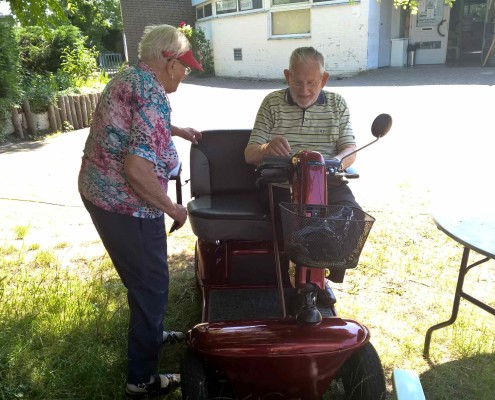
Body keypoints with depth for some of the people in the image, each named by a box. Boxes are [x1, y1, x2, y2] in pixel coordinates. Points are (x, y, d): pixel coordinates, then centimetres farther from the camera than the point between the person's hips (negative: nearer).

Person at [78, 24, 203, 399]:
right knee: (151, 285, 5)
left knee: (143, 276, 26)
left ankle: (150, 333, 48)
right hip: (125, 204, -10)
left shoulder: (127, 78, 9)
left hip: (100, 192, 10)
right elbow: (138, 169, -30)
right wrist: (173, 208, -17)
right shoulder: (153, 96, -22)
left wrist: (176, 130, 26)